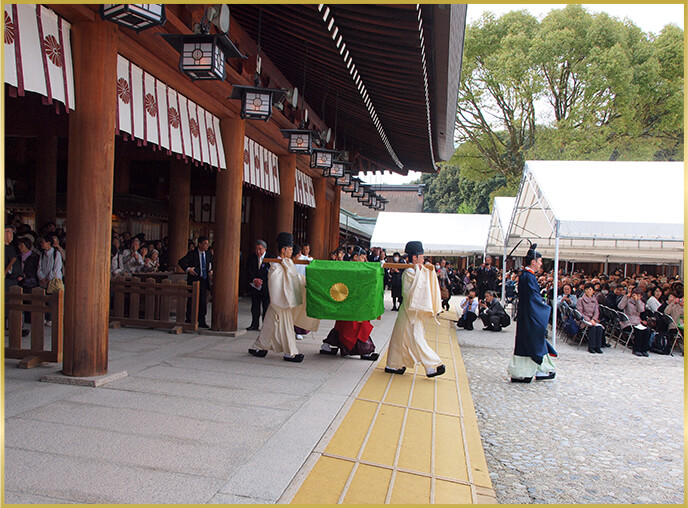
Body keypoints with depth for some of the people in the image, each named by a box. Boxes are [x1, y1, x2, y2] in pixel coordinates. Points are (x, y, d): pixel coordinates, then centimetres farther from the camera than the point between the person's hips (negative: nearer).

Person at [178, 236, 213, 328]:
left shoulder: (209, 255, 9)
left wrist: (211, 271, 5)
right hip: (194, 280, -3)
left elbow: (212, 264, 24)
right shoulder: (192, 254, -4)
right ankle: (189, 320, 15)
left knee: (203, 301, 3)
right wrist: (188, 269, -22)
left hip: (204, 280, 4)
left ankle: (202, 321, 11)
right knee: (191, 300, 4)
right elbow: (181, 262, -9)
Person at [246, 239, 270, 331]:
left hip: (266, 286, -3)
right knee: (255, 306, 10)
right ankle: (254, 324, 19)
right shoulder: (251, 257, 4)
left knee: (266, 306, -1)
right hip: (254, 286, 4)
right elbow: (249, 271, -1)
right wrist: (254, 280, -16)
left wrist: (261, 281, -13)